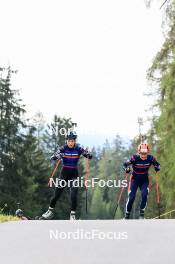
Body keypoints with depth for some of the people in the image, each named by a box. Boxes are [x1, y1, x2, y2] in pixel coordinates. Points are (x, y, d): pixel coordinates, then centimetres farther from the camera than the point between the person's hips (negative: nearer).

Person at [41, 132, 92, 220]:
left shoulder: (78, 149, -7)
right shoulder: (63, 149, -10)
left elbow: (90, 157, -11)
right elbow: (52, 158, -19)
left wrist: (87, 153, -34)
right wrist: (57, 156, -42)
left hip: (74, 174, 0)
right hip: (64, 173, 0)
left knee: (73, 195, -11)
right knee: (57, 194, 3)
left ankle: (72, 215, 0)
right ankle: (50, 211, 23)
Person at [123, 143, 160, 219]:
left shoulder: (150, 158, -17)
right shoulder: (135, 158, -22)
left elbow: (157, 165, -1)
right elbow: (125, 164, -13)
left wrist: (157, 168, -24)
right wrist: (127, 169, -35)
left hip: (145, 180, 1)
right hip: (135, 179, -1)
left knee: (144, 195, -22)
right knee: (131, 197, -9)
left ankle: (141, 213, -7)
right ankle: (127, 215, 10)